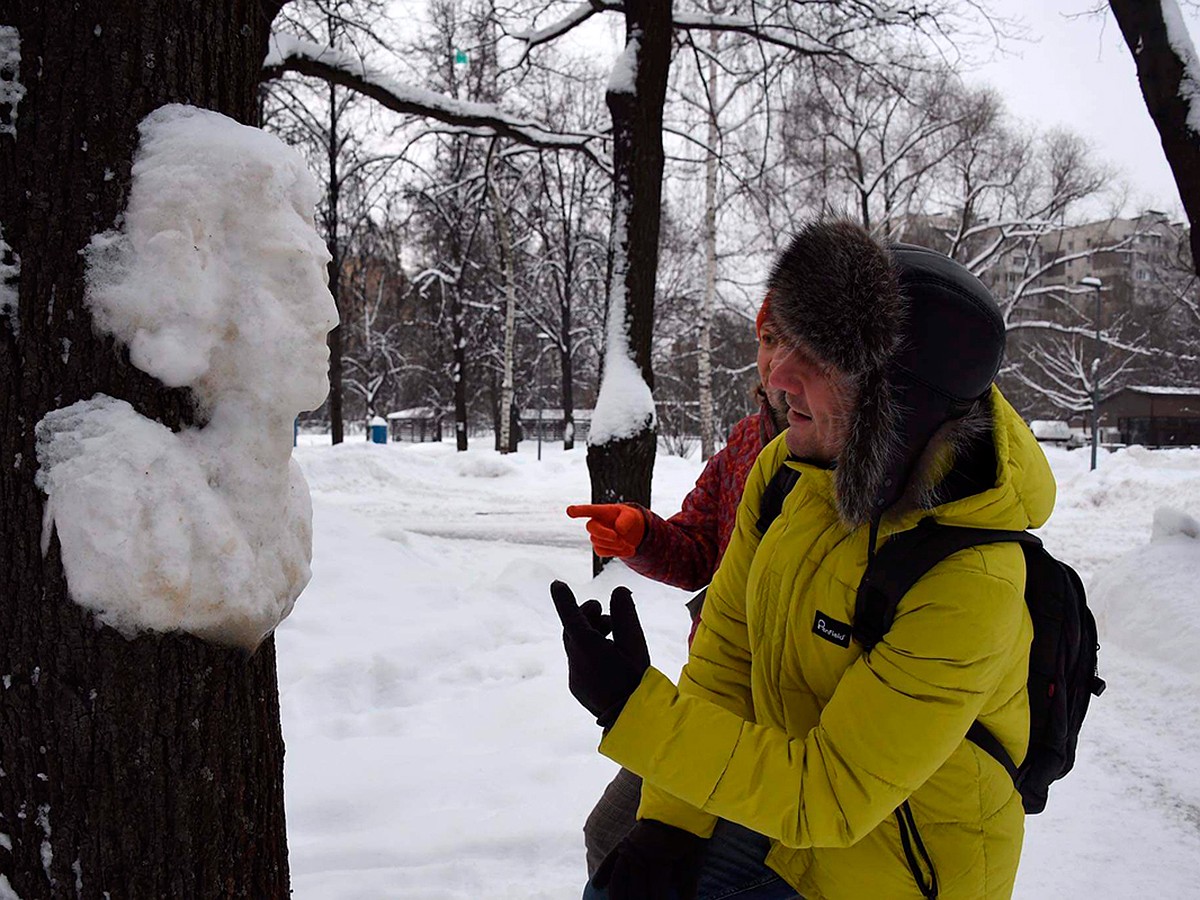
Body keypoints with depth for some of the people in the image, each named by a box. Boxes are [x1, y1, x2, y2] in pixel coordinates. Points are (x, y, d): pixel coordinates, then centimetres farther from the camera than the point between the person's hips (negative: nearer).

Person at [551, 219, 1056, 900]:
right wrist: (672, 819, -6)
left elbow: (828, 795, -28)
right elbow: (726, 650, -2)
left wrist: (633, 706, -31)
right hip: (790, 807, 6)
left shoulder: (967, 584, -32)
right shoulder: (786, 470, -12)